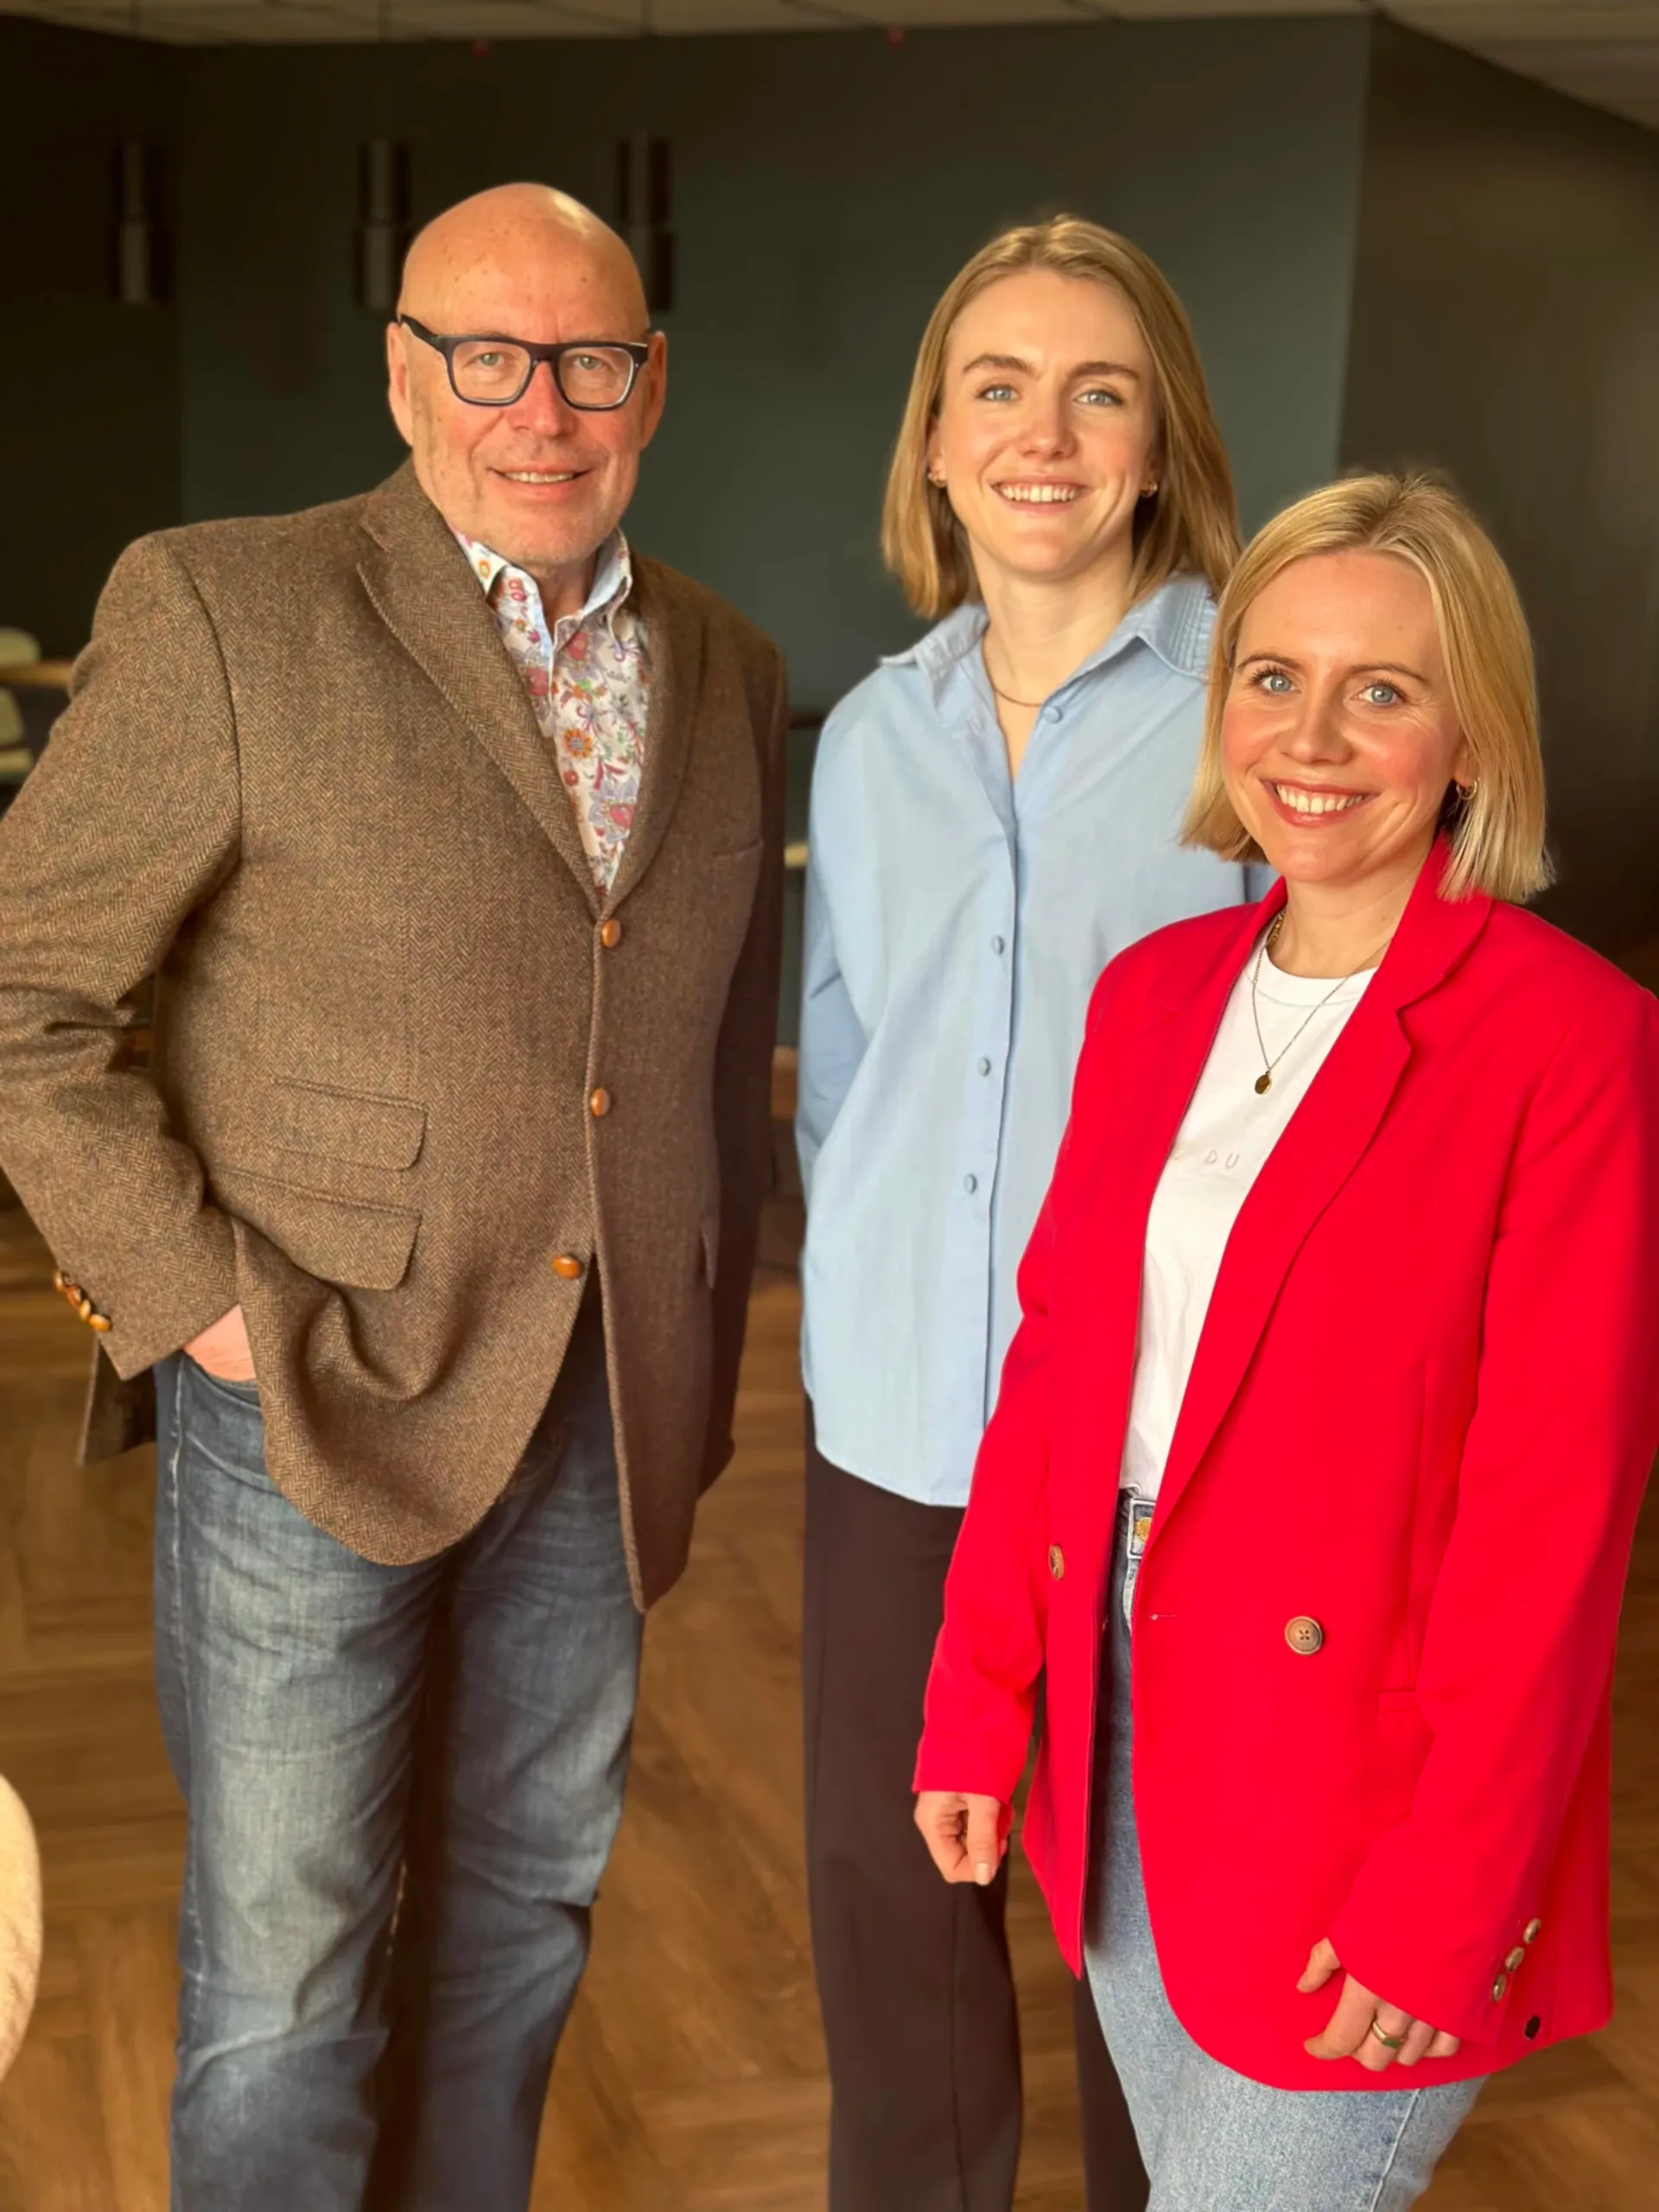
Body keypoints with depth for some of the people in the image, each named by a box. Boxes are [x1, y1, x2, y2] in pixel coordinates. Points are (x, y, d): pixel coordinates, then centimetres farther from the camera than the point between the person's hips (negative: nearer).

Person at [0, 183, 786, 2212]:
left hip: (607, 1414, 5)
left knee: (522, 1912, 20)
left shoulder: (726, 669, 6)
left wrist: (701, 1348, 10)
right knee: (284, 1973, 8)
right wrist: (190, 1290, -14)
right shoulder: (226, 616, -12)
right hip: (312, 1400, -5)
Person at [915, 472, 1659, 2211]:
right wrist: (977, 1696, 4)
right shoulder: (1153, 991, 4)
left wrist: (1450, 1889, -14)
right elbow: (1058, 1357, 6)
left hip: (1361, 1790, -6)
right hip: (1118, 1732, 6)